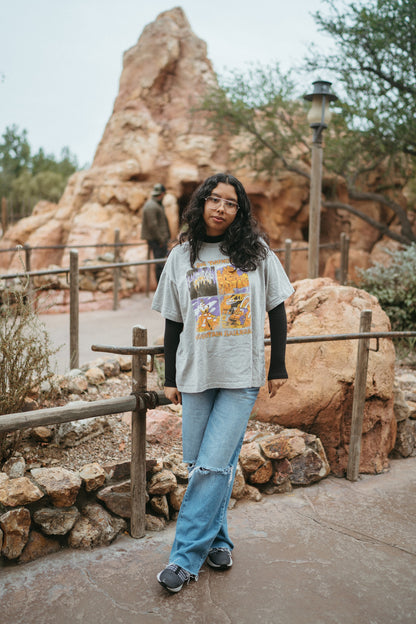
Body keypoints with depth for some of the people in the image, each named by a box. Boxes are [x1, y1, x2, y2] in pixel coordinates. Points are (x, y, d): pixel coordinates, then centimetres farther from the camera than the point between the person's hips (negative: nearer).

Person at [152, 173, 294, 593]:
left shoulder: (256, 252, 1)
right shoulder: (181, 257, 5)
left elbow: (276, 310, 6)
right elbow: (173, 322, 8)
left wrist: (278, 367, 4)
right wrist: (170, 378, 8)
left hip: (242, 375, -2)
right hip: (196, 374, 2)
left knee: (213, 466, -5)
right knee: (202, 464, 8)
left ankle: (185, 557, 8)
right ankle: (217, 540, 28)